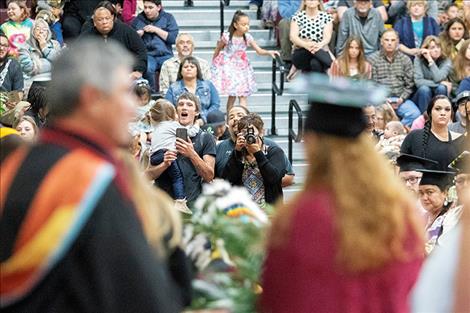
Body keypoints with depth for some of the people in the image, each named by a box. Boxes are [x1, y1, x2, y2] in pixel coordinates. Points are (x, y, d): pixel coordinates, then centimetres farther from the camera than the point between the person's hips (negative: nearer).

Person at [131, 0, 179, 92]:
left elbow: (173, 38, -3)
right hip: (147, 55, 0)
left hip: (165, 54, 0)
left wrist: (156, 30, -7)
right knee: (147, 69, -35)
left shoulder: (168, 18, 9)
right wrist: (137, 35, -4)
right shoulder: (138, 19, 13)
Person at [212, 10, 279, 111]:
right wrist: (214, 63, 10)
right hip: (228, 67, -3)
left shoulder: (248, 38, -10)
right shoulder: (226, 37, -18)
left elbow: (259, 50, -13)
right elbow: (218, 49, -1)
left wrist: (269, 52, -32)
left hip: (241, 67, 3)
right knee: (232, 95, 3)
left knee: (243, 95, -3)